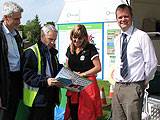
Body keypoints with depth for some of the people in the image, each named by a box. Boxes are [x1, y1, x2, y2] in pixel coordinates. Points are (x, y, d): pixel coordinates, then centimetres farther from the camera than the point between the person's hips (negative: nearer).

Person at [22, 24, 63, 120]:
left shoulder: (52, 52, 17)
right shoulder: (31, 52, -9)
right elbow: (27, 75, -17)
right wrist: (45, 81, -28)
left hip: (51, 97, 8)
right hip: (38, 99, -8)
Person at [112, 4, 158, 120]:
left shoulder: (142, 36, -9)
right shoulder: (117, 40, 12)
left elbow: (152, 63, -8)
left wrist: (144, 82, 0)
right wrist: (116, 76, 14)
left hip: (133, 87, -6)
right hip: (118, 86, 6)